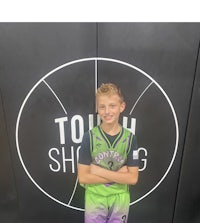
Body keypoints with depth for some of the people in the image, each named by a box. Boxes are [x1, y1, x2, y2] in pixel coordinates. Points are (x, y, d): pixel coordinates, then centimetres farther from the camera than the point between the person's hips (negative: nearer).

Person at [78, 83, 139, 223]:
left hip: (120, 200, 1)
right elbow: (83, 177, -13)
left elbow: (133, 178, -11)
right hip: (94, 199, -1)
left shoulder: (130, 138, -9)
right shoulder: (89, 137, -13)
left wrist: (99, 171, -18)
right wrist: (118, 175, -17)